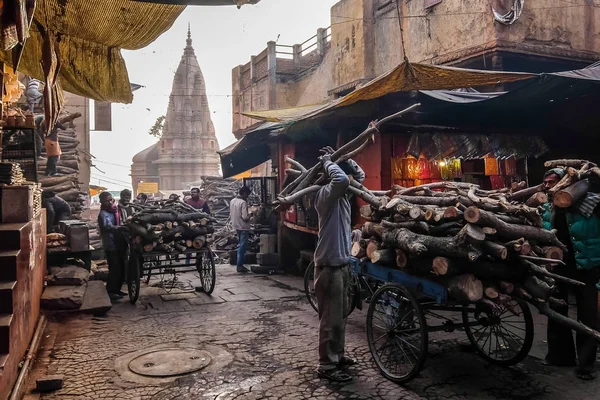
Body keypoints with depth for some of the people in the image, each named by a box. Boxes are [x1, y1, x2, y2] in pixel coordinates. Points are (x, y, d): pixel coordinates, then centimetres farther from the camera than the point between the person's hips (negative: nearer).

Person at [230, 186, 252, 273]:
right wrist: (251, 214, -5)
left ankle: (239, 265, 20)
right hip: (244, 227, -8)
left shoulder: (232, 201, 6)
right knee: (242, 247, -2)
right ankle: (239, 266, 1)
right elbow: (245, 217, -22)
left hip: (236, 227, 8)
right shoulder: (243, 202, -18)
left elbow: (231, 214, 13)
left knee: (240, 246, 17)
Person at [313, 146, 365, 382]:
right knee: (330, 318, 0)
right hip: (329, 266, -10)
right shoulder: (326, 194, -18)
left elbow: (360, 175, 20)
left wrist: (343, 158, 7)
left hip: (342, 263, 10)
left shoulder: (342, 194, 9)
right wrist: (327, 161, -20)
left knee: (341, 314, 20)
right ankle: (326, 365, 12)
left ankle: (337, 355, 34)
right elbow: (341, 179, -38)